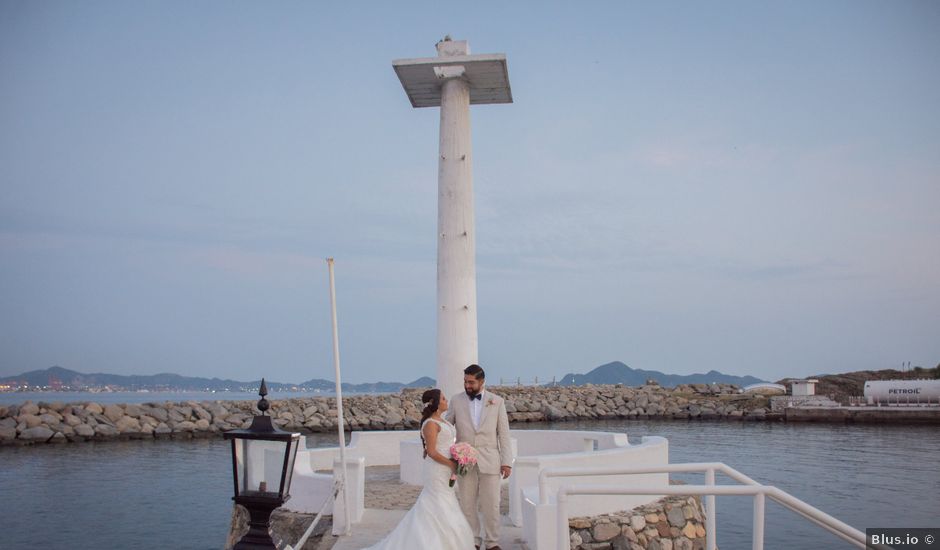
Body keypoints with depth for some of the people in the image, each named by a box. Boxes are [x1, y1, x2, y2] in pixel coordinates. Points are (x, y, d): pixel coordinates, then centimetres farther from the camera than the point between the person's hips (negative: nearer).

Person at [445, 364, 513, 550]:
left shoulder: (497, 401, 1)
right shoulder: (456, 401, 2)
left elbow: (504, 434, 1)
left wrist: (506, 461, -2)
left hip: (489, 460, -1)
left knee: (491, 505, 2)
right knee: (467, 504, 6)